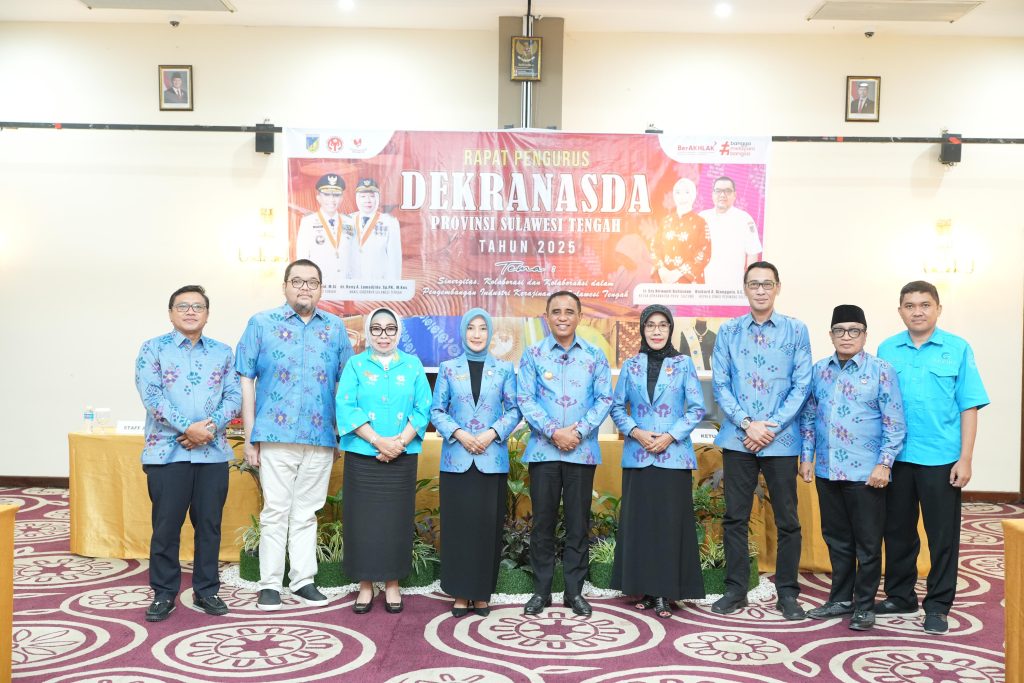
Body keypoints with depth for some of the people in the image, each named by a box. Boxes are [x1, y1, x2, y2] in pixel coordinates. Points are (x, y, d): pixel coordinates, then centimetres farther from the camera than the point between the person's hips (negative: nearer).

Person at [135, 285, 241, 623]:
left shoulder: (223, 352, 12)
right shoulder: (153, 349, 3)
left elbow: (233, 396, 5)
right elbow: (151, 395, -9)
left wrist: (211, 426, -13)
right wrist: (188, 428, -17)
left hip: (213, 452, 3)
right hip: (167, 452, -2)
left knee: (209, 523, 8)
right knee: (166, 525, 2)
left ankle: (206, 590, 20)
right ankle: (163, 593, 15)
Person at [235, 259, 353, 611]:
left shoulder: (335, 328, 9)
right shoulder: (261, 324, 4)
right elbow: (247, 381, 2)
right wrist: (250, 437, -3)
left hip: (320, 438, 2)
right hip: (275, 436, -2)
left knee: (306, 513, 11)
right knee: (275, 511, 3)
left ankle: (303, 580, 20)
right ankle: (270, 584, 13)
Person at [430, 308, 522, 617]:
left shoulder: (504, 369, 7)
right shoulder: (448, 368, 7)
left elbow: (514, 409, 5)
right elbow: (436, 411, 5)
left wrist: (492, 433, -11)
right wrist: (459, 434, -11)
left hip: (492, 459, 0)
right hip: (457, 459, 0)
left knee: (488, 525, 1)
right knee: (458, 524, 1)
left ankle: (482, 593, 12)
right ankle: (460, 593, 11)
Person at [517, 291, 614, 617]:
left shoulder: (595, 355, 6)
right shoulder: (533, 354, 3)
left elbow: (605, 398, 1)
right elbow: (525, 399, -3)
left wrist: (579, 431, -12)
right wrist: (554, 432, -14)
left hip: (582, 451, 1)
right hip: (543, 450, 0)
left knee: (578, 522, 6)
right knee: (543, 520, 6)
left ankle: (575, 590, 18)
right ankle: (541, 590, 17)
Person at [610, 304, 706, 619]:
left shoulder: (683, 364, 4)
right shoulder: (630, 366, 9)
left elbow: (697, 408, 1)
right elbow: (617, 407, 9)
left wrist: (671, 436, -10)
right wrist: (635, 432, -8)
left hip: (674, 456, -2)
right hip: (638, 456, 2)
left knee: (671, 522, -2)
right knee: (638, 521, 3)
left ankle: (665, 592, 4)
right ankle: (645, 589, 12)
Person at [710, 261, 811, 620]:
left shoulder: (796, 331, 2)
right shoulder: (728, 331, 5)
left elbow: (801, 385, -2)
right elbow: (720, 385, 1)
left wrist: (772, 426, -10)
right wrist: (747, 424, -10)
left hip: (781, 439, -1)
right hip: (738, 438, 1)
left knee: (787, 520, 5)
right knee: (735, 517, 7)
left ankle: (787, 593, 18)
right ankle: (735, 590, 18)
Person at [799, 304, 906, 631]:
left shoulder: (881, 371, -6)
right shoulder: (819, 370, 6)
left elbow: (894, 424, -7)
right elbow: (809, 418, 13)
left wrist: (884, 465, -12)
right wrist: (806, 457, 9)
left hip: (866, 474, -4)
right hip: (826, 472, 4)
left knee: (867, 543, 5)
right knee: (837, 540, 16)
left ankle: (865, 606, 19)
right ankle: (841, 599, 29)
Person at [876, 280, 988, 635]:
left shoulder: (958, 349, -1)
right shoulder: (887, 350, 5)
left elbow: (969, 406, -3)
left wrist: (965, 458, -8)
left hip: (941, 458, -2)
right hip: (895, 457, 3)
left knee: (943, 535, 5)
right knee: (897, 530, 13)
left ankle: (938, 605, 18)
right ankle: (900, 596, 29)